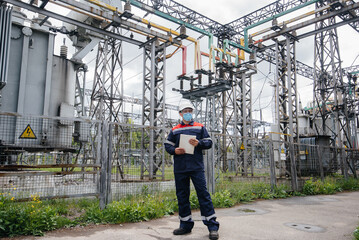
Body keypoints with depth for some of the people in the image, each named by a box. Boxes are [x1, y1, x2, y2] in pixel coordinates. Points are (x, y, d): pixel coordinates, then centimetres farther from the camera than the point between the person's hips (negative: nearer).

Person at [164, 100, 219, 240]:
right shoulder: (175, 130, 14)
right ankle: (186, 225, 21)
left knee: (203, 193, -6)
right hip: (180, 168, 3)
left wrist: (198, 143, -12)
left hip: (196, 167, -3)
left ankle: (212, 226, 0)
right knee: (182, 195, 8)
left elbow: (209, 143, 8)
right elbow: (167, 145, 14)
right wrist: (174, 150, -6)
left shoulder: (200, 127, 10)